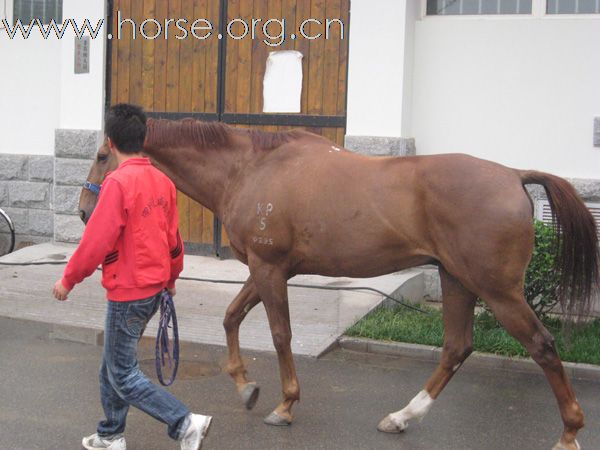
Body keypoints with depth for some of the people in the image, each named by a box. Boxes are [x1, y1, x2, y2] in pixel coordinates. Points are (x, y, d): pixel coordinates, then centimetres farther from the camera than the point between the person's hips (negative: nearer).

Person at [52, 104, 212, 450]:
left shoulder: (118, 182, -19)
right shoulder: (162, 180, 4)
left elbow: (97, 240, -20)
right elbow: (173, 235, 12)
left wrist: (69, 279, -7)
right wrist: (172, 277, 27)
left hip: (127, 291, -8)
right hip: (155, 288, 8)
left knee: (123, 375, 2)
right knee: (114, 363, 21)